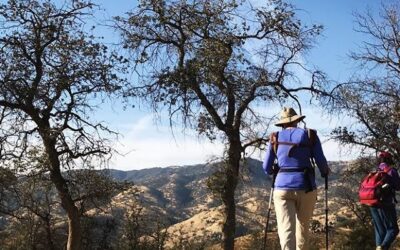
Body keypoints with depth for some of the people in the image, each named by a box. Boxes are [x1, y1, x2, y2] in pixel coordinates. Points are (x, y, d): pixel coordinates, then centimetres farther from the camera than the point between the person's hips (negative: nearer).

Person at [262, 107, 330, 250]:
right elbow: (321, 162, 0)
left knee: (286, 230, -8)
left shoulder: (275, 138, 8)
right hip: (306, 187, 0)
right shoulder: (310, 135, 4)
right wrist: (325, 173, 23)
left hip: (282, 187, 0)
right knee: (303, 227, 19)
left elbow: (266, 168, 9)